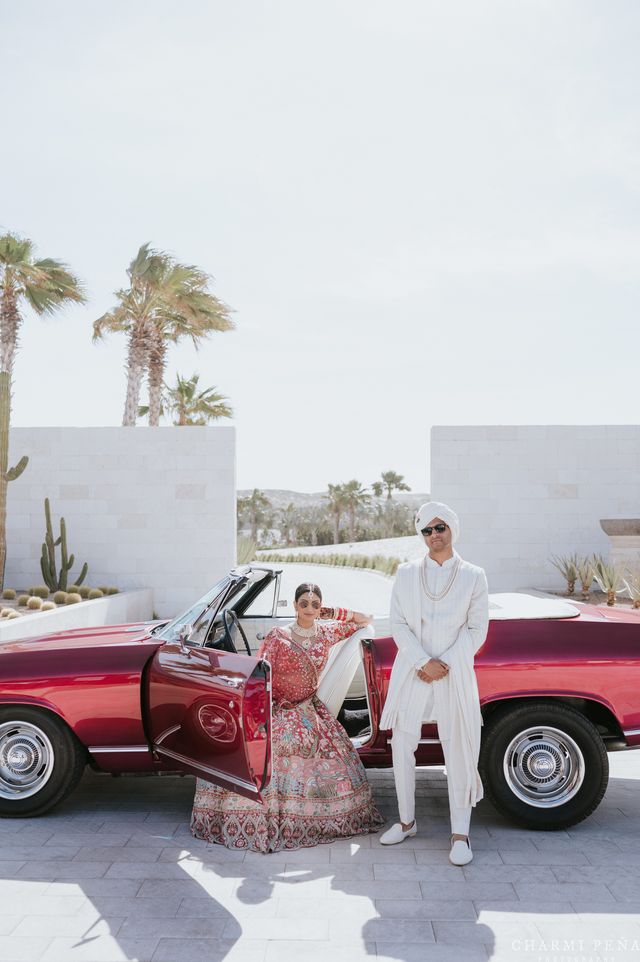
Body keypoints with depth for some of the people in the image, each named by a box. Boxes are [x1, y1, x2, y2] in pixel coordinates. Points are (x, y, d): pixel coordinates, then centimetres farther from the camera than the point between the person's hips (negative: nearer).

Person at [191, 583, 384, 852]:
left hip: (308, 710, 4)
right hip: (276, 710, -4)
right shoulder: (278, 636, -8)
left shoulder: (327, 632, 3)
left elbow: (365, 620, 15)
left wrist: (334, 613, 1)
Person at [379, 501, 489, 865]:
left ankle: (460, 834, 11)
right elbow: (398, 624, 1)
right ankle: (407, 821, 24)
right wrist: (424, 662, -11)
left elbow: (477, 630, 0)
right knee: (402, 747, 7)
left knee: (459, 751, 0)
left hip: (455, 673, -2)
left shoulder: (474, 576, 3)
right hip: (410, 672, 2)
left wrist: (444, 665, -9)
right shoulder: (406, 574, 6)